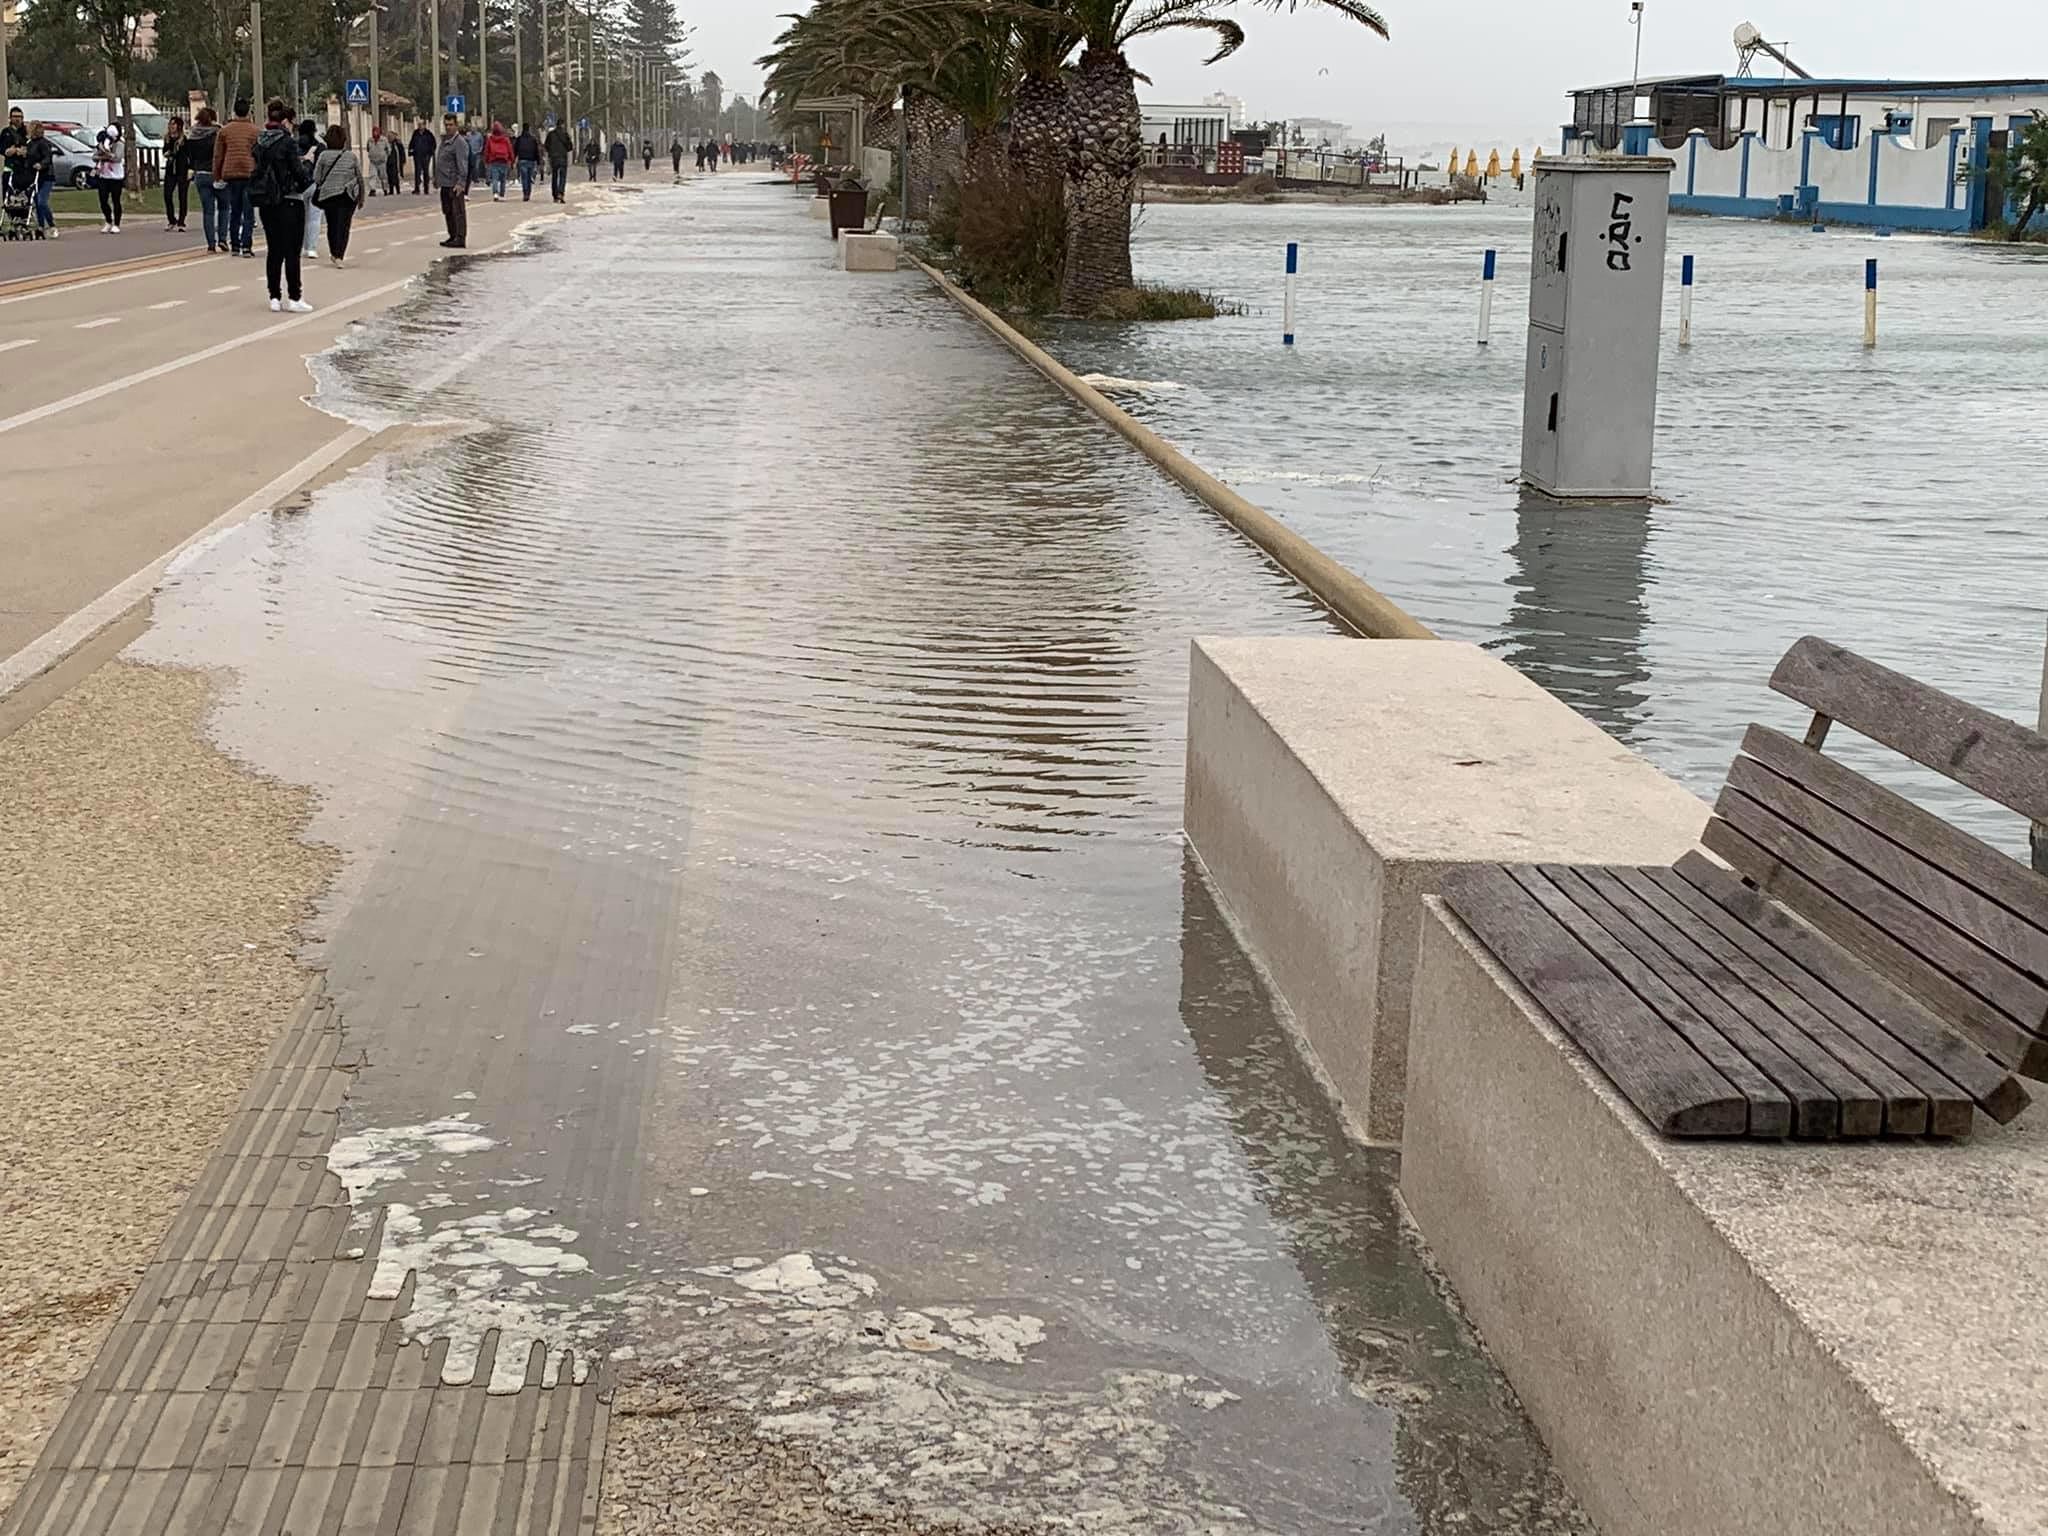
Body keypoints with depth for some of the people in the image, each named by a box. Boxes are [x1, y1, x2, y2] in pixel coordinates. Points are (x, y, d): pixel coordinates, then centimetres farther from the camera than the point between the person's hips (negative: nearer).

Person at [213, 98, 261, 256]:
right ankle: (246, 246, -8)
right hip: (250, 174, -2)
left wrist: (217, 176, 14)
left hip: (230, 174, 2)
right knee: (248, 212, 0)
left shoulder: (224, 130, 6)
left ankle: (234, 246, 12)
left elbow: (217, 156, 8)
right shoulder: (256, 131, 0)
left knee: (234, 212, 11)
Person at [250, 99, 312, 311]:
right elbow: (298, 170, -13)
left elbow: (258, 169, 10)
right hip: (289, 201, -6)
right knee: (292, 251, -2)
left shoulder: (260, 142, 6)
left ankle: (275, 297, 12)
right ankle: (294, 298, -2)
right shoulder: (287, 141, -13)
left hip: (266, 203, 6)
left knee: (273, 251, 11)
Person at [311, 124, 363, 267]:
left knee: (332, 225, 15)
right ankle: (339, 255, -15)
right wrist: (361, 197, 13)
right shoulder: (351, 156, -2)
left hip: (328, 195, 1)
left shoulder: (323, 155, -5)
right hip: (348, 196, -1)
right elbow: (360, 177, 3)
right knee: (343, 226, -2)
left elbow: (316, 178, -5)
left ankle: (334, 254, 24)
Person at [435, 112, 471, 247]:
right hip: (445, 183, 10)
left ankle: (460, 238, -9)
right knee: (447, 211, 15)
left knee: (458, 211, -8)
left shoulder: (460, 142, -12)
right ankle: (453, 236, 24)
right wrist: (436, 177, 22)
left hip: (455, 184, -10)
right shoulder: (444, 140, 16)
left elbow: (463, 165, -19)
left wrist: (461, 183, -25)